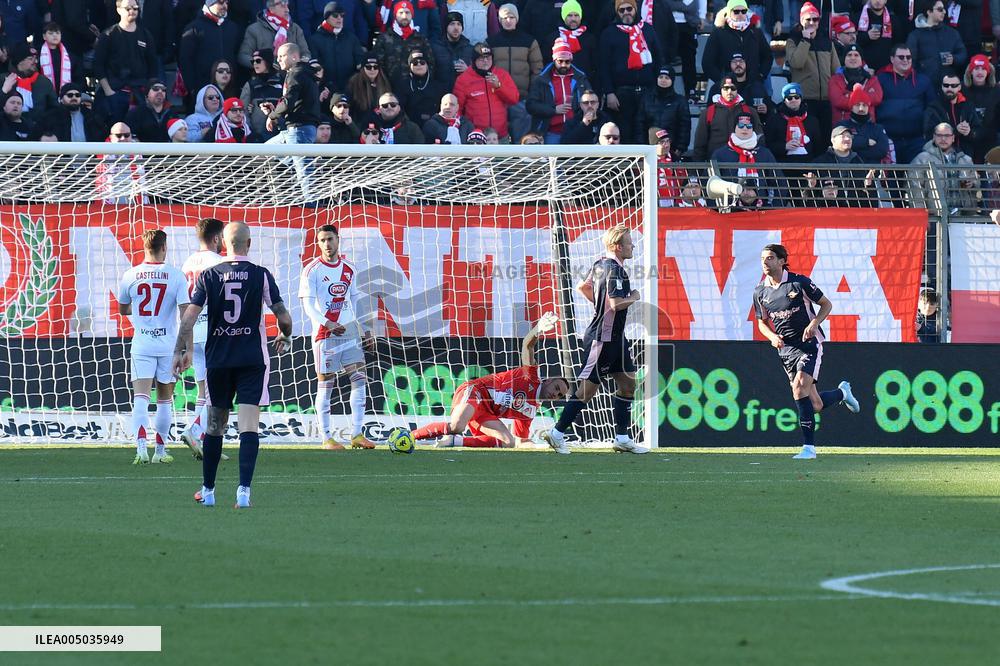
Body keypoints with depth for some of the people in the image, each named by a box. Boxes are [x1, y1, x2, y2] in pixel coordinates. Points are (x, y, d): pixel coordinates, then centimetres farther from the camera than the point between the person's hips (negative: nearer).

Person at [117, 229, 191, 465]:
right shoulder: (175, 276, -4)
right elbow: (185, 312, -9)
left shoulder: (131, 276, 0)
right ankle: (160, 450, 19)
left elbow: (123, 310, 15)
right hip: (168, 345, 0)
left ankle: (141, 447, -25)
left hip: (141, 345, 0)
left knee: (140, 398, -7)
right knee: (164, 400, 13)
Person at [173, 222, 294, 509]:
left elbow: (190, 316, -6)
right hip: (253, 360, -2)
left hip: (217, 360, 2)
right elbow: (284, 317, -4)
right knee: (249, 426, -6)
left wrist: (181, 351, 0)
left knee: (215, 426, 14)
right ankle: (244, 489, -19)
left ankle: (208, 490, 21)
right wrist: (284, 338, 17)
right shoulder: (261, 275, -4)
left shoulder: (208, 276, 0)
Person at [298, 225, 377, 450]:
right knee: (325, 384, -1)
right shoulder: (312, 270, -7)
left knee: (360, 380, -2)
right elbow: (308, 305, -12)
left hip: (350, 331, 5)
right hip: (325, 334, -5)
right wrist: (328, 324, -27)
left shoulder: (349, 269, 10)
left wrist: (363, 329, 14)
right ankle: (327, 438, 5)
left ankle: (356, 435, 4)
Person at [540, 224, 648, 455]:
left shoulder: (600, 265, 9)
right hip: (602, 338, -10)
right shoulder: (614, 269, -20)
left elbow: (582, 287, 23)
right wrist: (633, 298, -10)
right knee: (587, 389, -5)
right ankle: (557, 433, 2)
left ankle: (622, 438, 13)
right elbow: (616, 304, -29)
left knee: (628, 383, 10)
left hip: (615, 338, 10)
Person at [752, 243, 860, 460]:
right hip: (786, 349, 5)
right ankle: (842, 392, 37)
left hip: (810, 343, -5)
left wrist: (814, 324, -16)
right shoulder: (760, 292, 4)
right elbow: (762, 322, 17)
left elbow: (826, 304, 1)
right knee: (815, 405, 2)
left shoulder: (799, 282, -8)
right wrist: (772, 337, -4)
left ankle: (809, 447, -20)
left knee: (800, 388, -25)